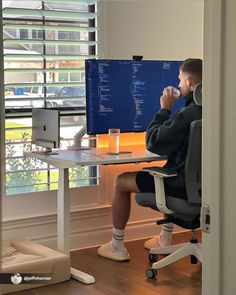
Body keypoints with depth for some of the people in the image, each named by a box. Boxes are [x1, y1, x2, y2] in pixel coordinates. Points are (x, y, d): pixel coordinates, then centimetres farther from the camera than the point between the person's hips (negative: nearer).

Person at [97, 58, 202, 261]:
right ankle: (165, 238, 42)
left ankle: (117, 246, 22)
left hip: (184, 186, -8)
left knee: (121, 181, 9)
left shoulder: (187, 115, -26)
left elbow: (153, 143, -16)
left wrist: (164, 109, -8)